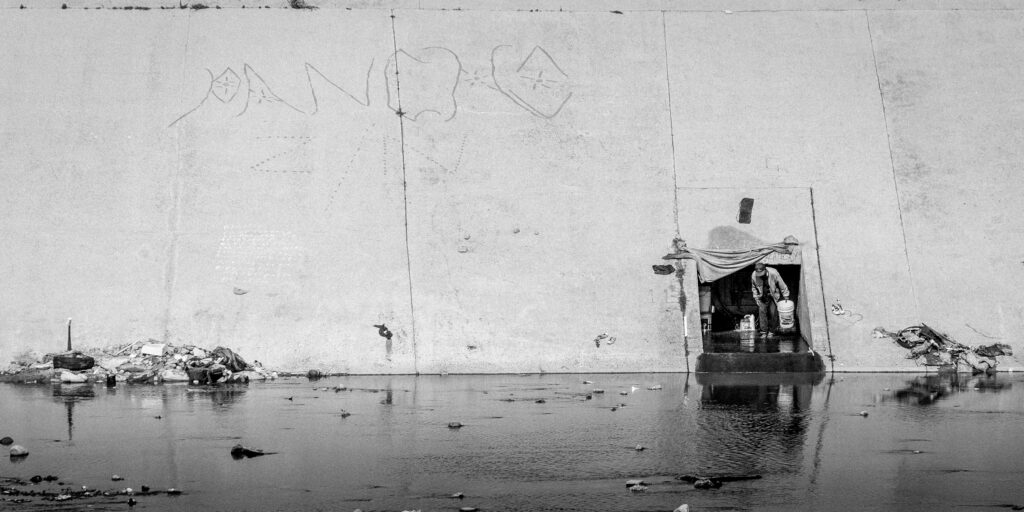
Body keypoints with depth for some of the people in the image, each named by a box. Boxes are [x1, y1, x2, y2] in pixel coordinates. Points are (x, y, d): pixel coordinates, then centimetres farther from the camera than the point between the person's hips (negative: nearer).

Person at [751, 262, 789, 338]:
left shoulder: (773, 273, -27)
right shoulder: (754, 276, -20)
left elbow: (782, 285, -13)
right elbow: (754, 288, 3)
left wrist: (786, 296, -6)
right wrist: (756, 297, 1)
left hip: (774, 296, -2)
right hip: (762, 297, 2)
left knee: (773, 312, -6)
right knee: (762, 311, -10)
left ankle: (771, 331, 10)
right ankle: (763, 332, -3)